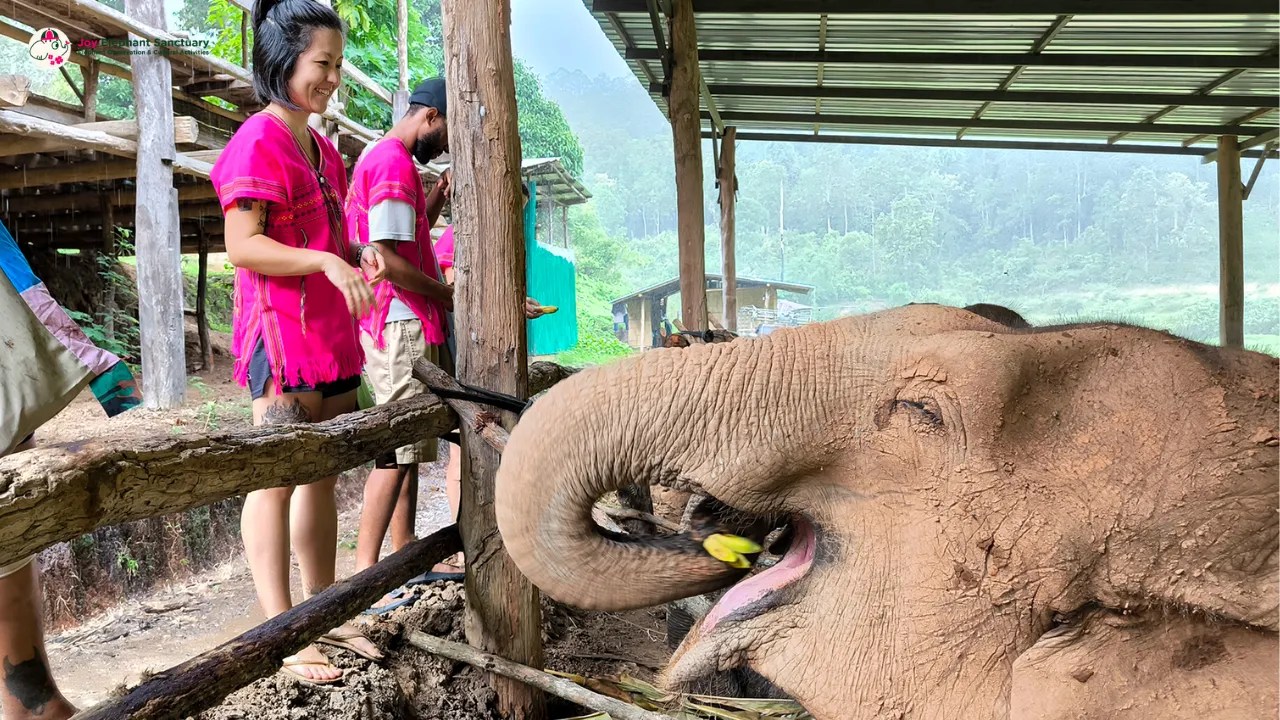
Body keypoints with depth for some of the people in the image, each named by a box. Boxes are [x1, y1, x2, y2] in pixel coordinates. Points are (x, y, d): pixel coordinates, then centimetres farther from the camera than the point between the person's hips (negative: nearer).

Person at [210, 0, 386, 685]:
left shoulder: (320, 147, 20)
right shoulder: (258, 140, -7)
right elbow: (242, 246, -15)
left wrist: (360, 254, 6)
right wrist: (326, 261, -26)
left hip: (331, 332, 9)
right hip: (281, 329, -9)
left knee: (323, 475, 11)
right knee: (277, 478, -5)